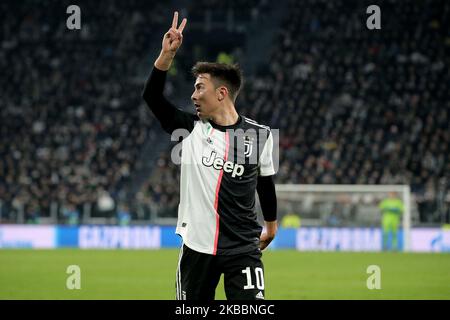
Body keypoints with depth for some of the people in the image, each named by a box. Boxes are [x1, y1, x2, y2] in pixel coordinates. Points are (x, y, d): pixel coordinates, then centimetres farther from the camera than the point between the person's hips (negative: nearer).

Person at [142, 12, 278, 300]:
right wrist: (168, 53, -14)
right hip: (197, 245, 2)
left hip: (243, 249, -2)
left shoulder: (260, 135, 0)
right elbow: (152, 96, -3)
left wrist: (271, 225, 26)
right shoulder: (191, 129, 3)